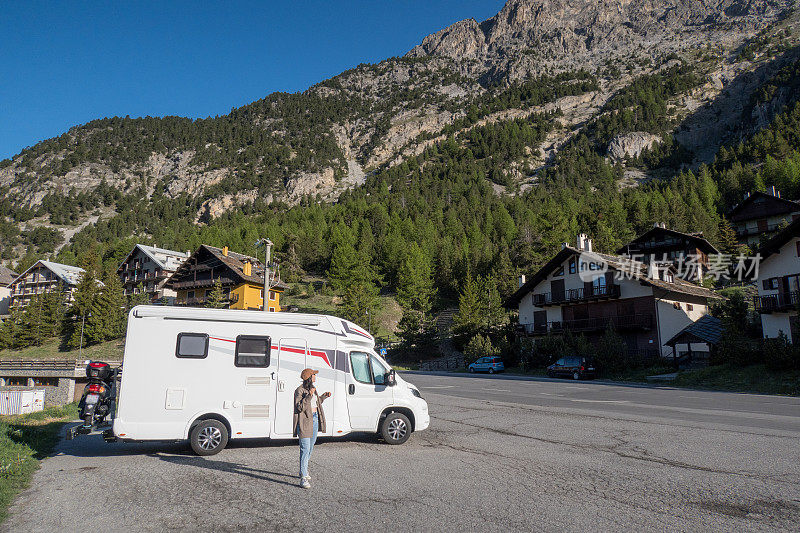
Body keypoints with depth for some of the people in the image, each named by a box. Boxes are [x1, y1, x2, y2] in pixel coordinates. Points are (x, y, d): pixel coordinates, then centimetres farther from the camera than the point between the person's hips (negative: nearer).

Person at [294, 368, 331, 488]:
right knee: (305, 449, -11)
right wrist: (309, 396, -27)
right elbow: (300, 407, -21)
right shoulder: (299, 390, -13)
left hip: (314, 420, 8)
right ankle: (304, 478, -10)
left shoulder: (312, 388, 13)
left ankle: (303, 471, 34)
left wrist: (324, 396, 19)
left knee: (310, 448, 17)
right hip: (305, 422, -8)